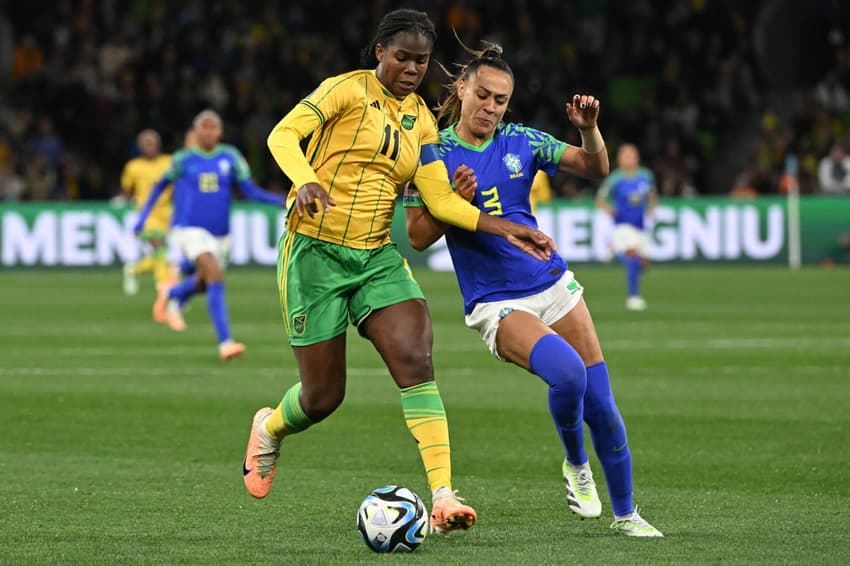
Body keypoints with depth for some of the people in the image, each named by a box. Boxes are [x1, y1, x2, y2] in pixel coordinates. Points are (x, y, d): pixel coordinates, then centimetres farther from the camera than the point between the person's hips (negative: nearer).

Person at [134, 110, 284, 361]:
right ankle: (225, 342, -26)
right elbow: (160, 186, 11)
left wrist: (282, 201, -14)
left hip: (220, 234, 5)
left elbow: (250, 190, -1)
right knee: (216, 277, -24)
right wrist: (142, 217, 10)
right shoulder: (183, 159, -3)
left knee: (203, 283, 21)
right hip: (189, 229, -5)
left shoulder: (230, 157, 1)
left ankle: (173, 298, 57)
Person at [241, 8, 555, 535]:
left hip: (377, 255, 5)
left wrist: (504, 228, -4)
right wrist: (306, 180, -39)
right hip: (316, 250, -4)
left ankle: (443, 499, -25)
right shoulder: (348, 89, -6)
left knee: (416, 361, -19)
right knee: (323, 396, 0)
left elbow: (440, 199, 7)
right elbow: (284, 135, -19)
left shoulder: (421, 121, 11)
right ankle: (270, 429, 37)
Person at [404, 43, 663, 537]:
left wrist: (589, 128, -17)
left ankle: (625, 513, 17)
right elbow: (418, 237, -4)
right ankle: (576, 465, 0)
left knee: (603, 407, -2)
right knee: (567, 372, -30)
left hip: (553, 286, 4)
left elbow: (595, 167, 2)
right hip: (496, 305, -4)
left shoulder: (521, 142, 3)